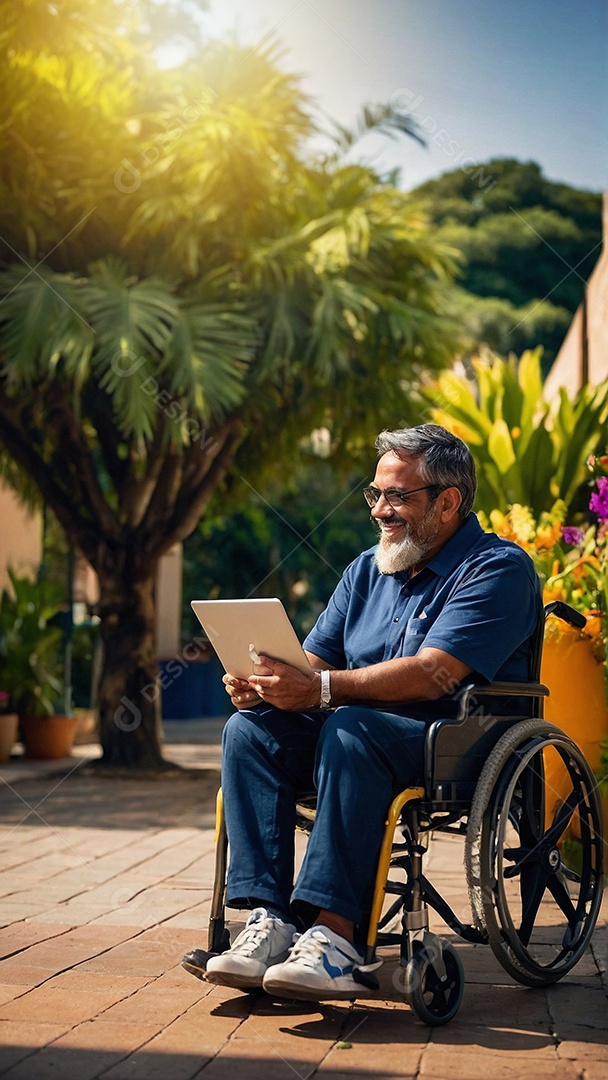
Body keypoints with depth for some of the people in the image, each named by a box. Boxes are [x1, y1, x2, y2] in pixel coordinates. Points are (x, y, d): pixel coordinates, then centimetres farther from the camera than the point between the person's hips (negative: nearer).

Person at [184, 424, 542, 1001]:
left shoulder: (498, 568, -7)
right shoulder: (367, 569, 17)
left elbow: (431, 675, -21)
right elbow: (313, 662, 12)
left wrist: (321, 689, -30)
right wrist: (263, 684, -12)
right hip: (361, 732, 7)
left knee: (349, 730, -36)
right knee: (249, 729, -18)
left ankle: (334, 933, -39)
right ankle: (269, 922, -26)